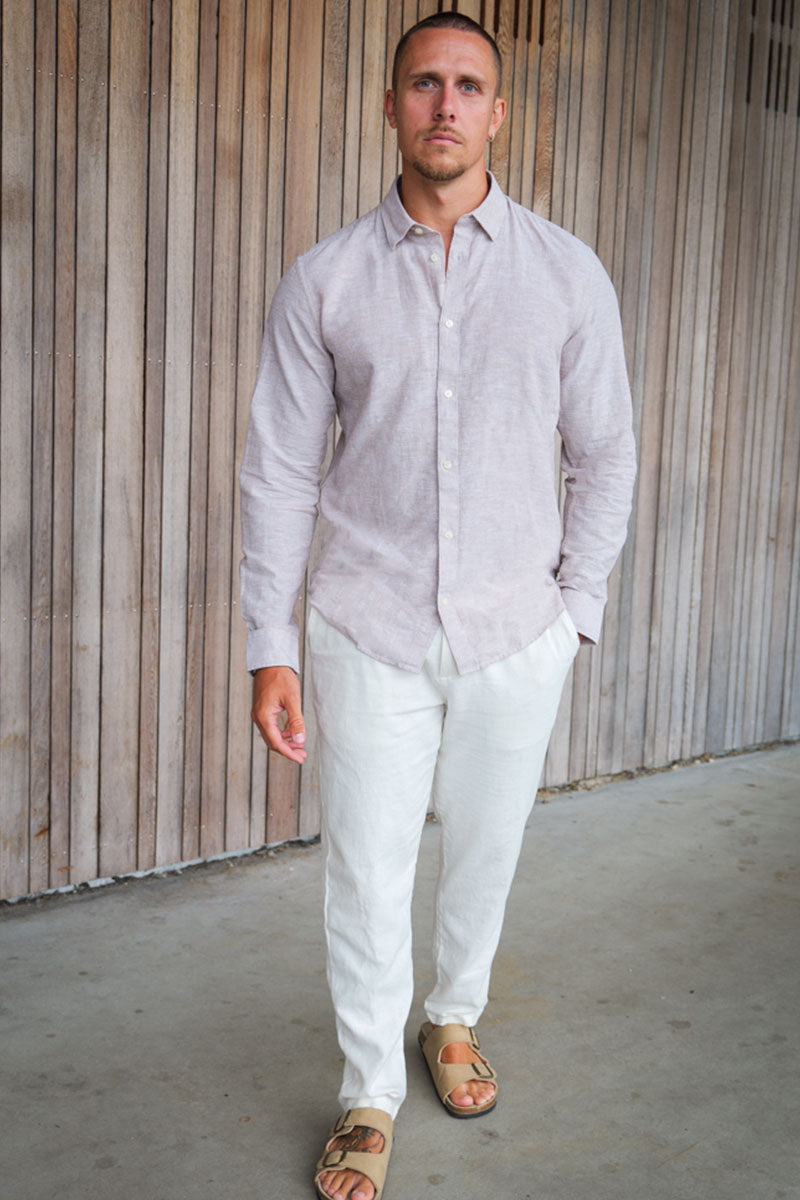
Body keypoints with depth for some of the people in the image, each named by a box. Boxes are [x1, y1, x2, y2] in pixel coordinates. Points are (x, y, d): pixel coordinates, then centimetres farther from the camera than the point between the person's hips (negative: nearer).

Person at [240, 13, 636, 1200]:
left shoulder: (568, 273, 1)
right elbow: (279, 471, 0)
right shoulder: (324, 280, -1)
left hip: (518, 635, 1)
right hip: (367, 632, -1)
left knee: (485, 851, 15)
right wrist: (269, 647, -3)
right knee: (366, 873, 4)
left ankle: (454, 1017, 43)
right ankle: (369, 1095, 26)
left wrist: (575, 609, 3)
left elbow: (603, 455, 7)